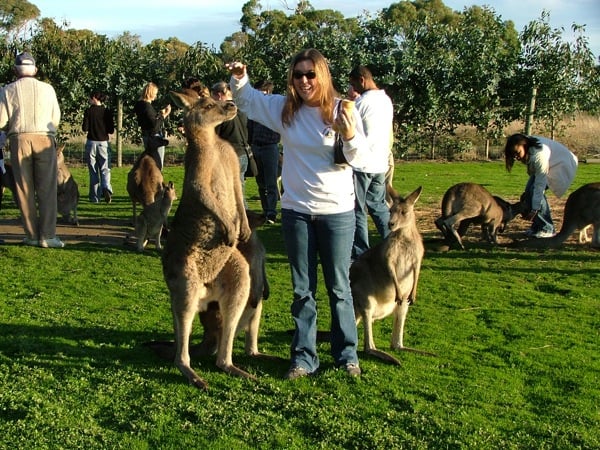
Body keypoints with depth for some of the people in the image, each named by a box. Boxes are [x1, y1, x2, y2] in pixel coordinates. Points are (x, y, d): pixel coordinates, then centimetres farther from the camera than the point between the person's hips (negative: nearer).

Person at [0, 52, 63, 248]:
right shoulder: (47, 89, 3)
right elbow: (56, 119, 4)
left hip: (19, 140, 0)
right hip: (44, 138, 0)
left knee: (24, 189, 7)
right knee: (46, 189, 1)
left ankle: (32, 235, 8)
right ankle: (47, 235, -3)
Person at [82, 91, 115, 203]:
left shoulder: (89, 111, -5)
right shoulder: (107, 112, 0)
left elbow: (85, 128, -7)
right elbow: (111, 130, 0)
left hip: (91, 143, -1)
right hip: (104, 143, 1)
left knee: (93, 171, 7)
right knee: (105, 169, 6)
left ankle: (95, 197, 7)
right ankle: (106, 189, -21)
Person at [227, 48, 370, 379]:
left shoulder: (343, 110, -7)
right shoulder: (284, 109, 1)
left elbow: (360, 160, -7)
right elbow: (247, 101, 13)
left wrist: (351, 137, -26)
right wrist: (239, 79, -7)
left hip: (337, 211, -2)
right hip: (296, 210, 3)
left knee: (338, 287, 8)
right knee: (302, 289, 9)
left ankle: (347, 354, 21)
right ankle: (303, 357, 17)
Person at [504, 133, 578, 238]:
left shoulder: (539, 155, -39)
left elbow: (540, 184, -37)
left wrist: (535, 209, -35)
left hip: (561, 165, -9)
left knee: (535, 191, -22)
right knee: (529, 190, -5)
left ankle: (547, 229, -14)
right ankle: (537, 226, 4)